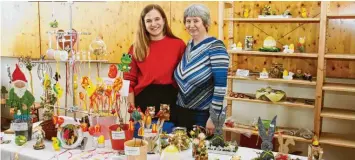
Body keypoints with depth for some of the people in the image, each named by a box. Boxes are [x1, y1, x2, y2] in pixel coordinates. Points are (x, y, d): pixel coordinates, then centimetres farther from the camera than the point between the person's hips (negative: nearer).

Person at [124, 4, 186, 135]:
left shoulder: (178, 45, 0)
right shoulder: (137, 48, 4)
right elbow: (130, 78, 3)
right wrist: (132, 109, -2)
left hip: (170, 100, 0)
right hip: (144, 100, 1)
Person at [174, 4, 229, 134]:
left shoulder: (215, 47, -15)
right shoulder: (188, 45, 7)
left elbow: (221, 85, -20)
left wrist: (213, 117, -20)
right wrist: (177, 108, 15)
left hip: (205, 116, -7)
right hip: (182, 113, 7)